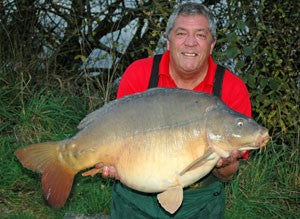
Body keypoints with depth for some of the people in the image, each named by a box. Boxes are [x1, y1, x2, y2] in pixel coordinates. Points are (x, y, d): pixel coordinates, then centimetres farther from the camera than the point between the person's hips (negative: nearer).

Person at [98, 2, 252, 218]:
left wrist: (224, 165, -30)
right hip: (136, 195, 0)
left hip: (199, 201, 0)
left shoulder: (233, 89, -12)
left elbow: (227, 176, -8)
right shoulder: (138, 74, -10)